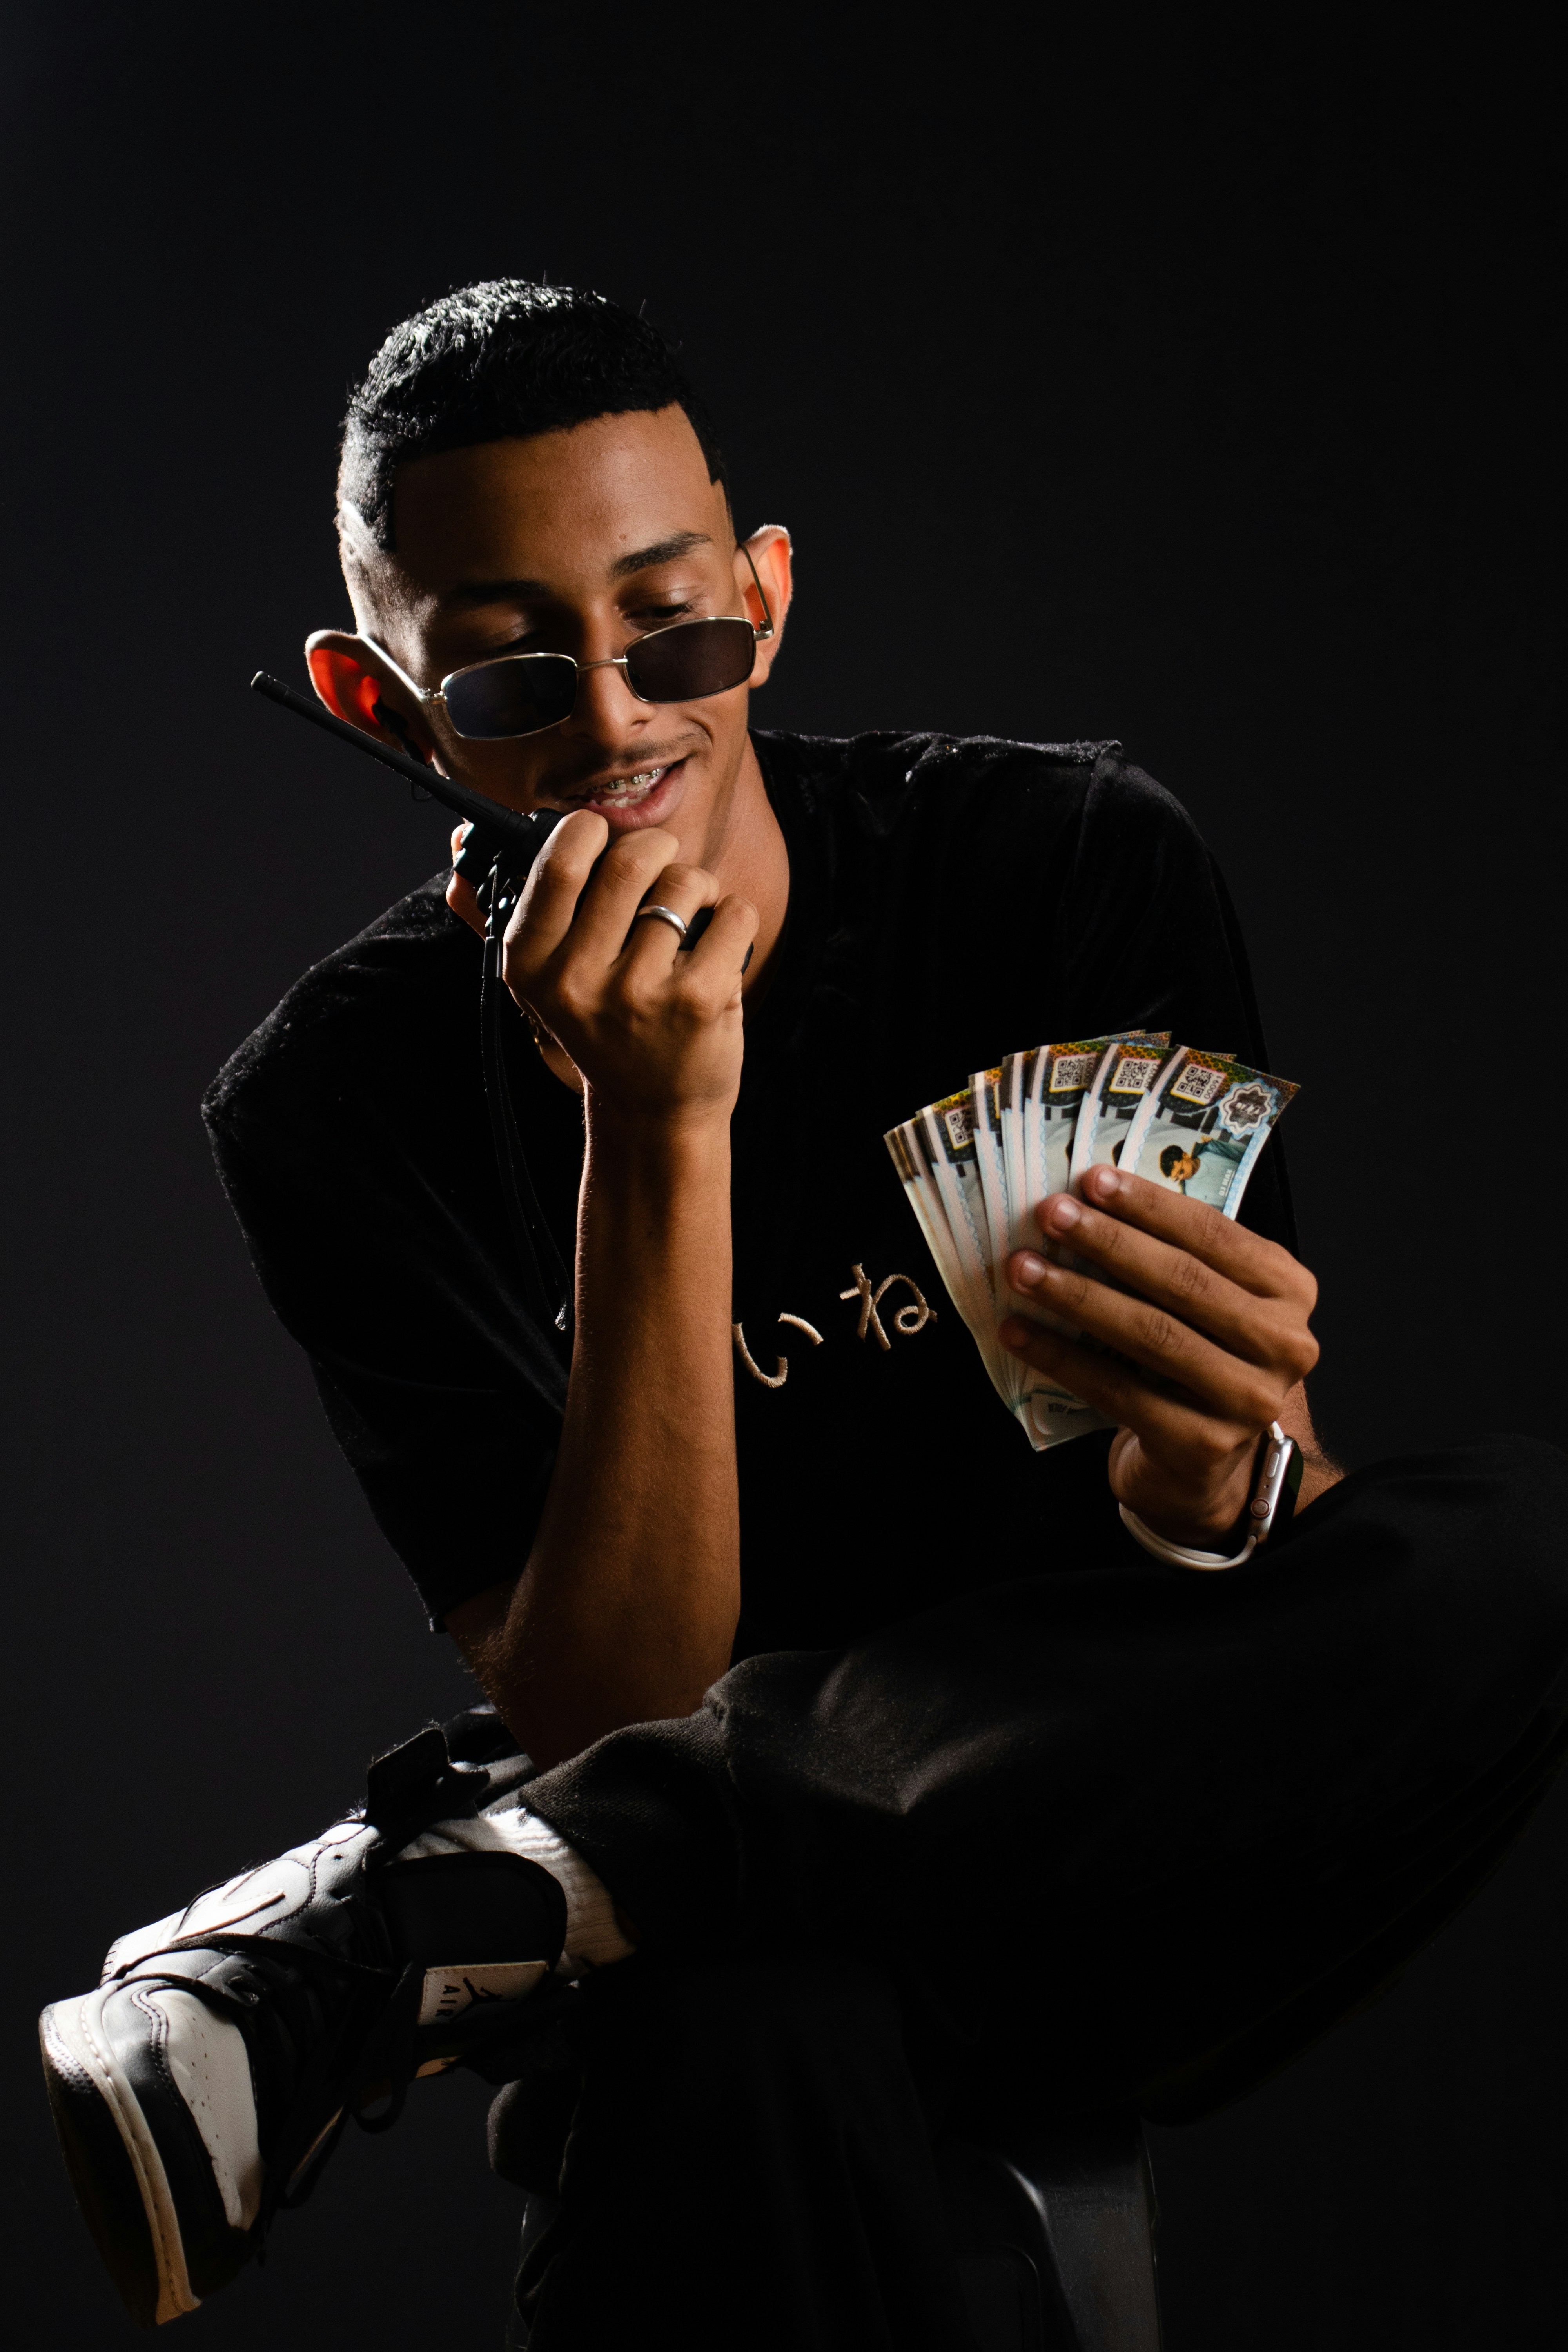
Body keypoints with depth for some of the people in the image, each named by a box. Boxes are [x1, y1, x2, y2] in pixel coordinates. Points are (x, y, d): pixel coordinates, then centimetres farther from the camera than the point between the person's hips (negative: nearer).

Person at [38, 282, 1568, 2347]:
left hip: (1122, 1869, 7)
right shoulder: (339, 1106, -8)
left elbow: (1264, 1621, -6)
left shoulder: (1079, 867, -5)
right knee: (734, 2028, -47)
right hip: (754, 1936, -6)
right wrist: (659, 1142, -26)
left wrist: (1201, 1478, -32)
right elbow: (608, 1711, -16)